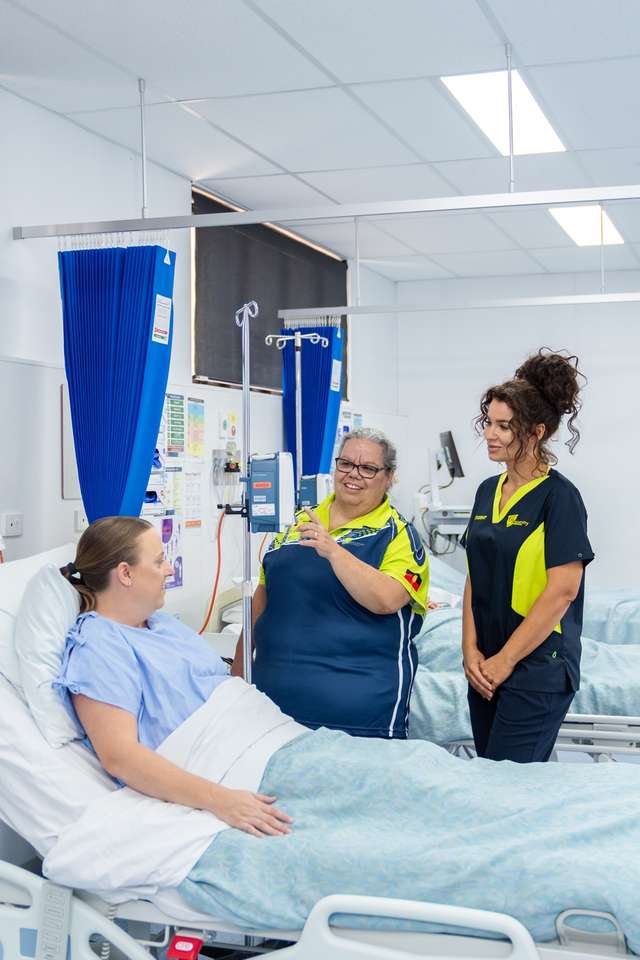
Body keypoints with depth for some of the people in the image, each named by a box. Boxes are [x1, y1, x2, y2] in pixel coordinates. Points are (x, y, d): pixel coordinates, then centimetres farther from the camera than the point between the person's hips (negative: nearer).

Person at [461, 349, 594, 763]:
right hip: (487, 667, 7)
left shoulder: (559, 496, -11)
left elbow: (562, 590, -16)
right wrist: (471, 651, 1)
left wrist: (506, 661, -13)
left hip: (537, 669, -7)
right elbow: (476, 578, 12)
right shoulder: (489, 490, 10)